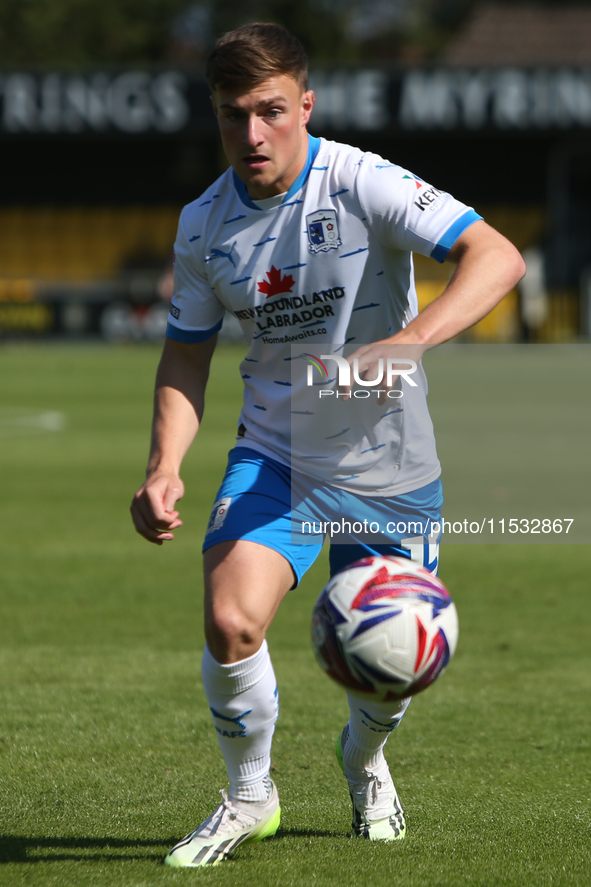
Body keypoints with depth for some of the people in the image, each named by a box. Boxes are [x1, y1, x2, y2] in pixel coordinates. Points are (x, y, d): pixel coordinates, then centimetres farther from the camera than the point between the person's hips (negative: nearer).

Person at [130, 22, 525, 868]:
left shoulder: (364, 185, -18)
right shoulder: (204, 225, -4)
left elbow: (497, 257, -28)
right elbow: (186, 355, 9)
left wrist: (405, 343, -42)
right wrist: (165, 467, -7)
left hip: (390, 464, -2)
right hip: (276, 455, 2)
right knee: (230, 623, -21)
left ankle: (363, 759, 45)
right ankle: (249, 797, 5)